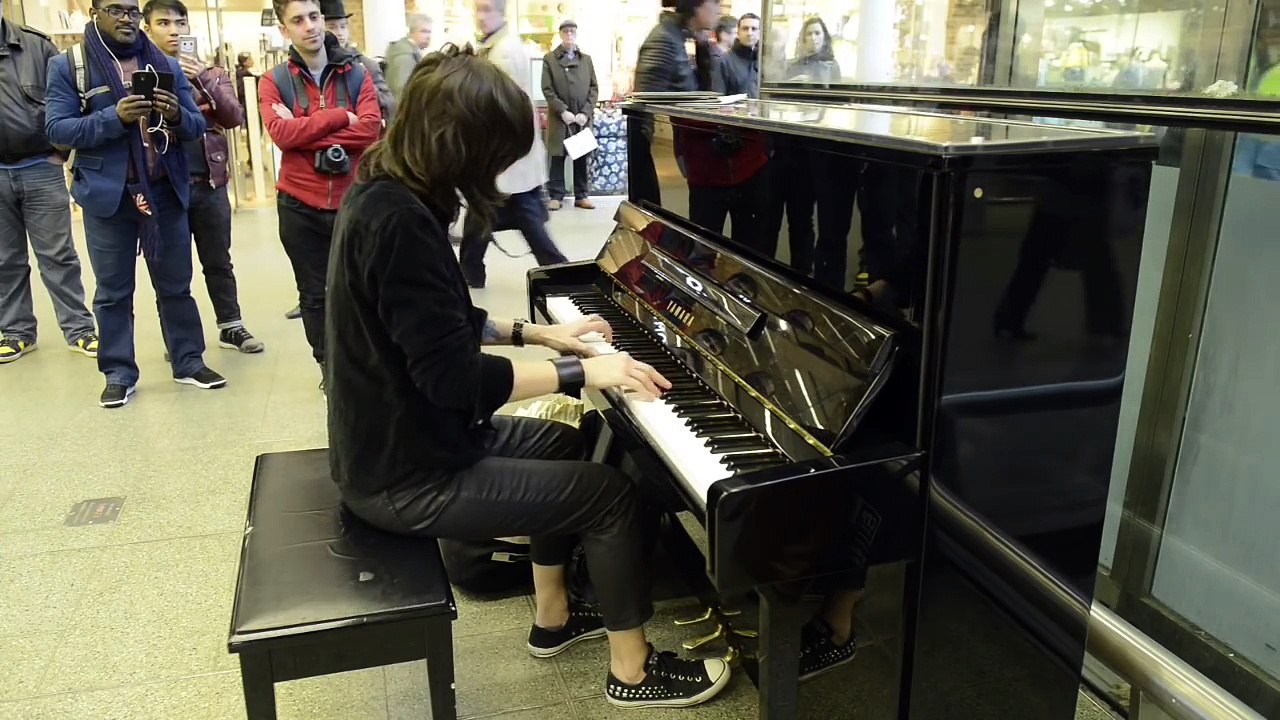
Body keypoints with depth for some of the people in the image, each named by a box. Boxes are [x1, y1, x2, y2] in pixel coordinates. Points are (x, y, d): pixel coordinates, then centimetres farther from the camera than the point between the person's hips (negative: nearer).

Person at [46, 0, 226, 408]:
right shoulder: (68, 65, 0)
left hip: (165, 192, 2)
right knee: (113, 291, 6)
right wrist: (114, 117, -21)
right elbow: (56, 129, -8)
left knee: (176, 284, 11)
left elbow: (197, 127, 7)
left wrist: (177, 116, -16)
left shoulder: (166, 65, 9)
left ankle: (188, 361, 22)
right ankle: (119, 373, 16)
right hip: (106, 195, -2)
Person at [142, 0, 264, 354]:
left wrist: (203, 80, -20)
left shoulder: (210, 73, 8)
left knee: (218, 261, 12)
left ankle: (231, 326, 24)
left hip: (209, 185, 2)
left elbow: (235, 118, -6)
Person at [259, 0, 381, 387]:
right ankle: (329, 366, 25)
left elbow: (370, 129, -13)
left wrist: (303, 132, -15)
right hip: (300, 206, 0)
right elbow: (281, 133, -16)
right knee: (314, 293, 10)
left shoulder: (357, 74, 3)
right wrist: (340, 116, -16)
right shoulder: (273, 81, 1)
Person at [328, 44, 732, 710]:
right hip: (407, 474, -10)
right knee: (611, 492, -4)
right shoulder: (399, 222, -27)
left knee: (564, 444, 23)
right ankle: (632, 671, 14)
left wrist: (535, 332, 12)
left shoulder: (385, 193, 4)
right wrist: (584, 370, -21)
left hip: (401, 436, 10)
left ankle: (553, 617, 35)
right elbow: (455, 378, -28)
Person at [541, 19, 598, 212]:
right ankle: (556, 196, 5)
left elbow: (594, 88, 7)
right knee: (557, 156, 0)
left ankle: (581, 195, 10)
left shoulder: (586, 59, 12)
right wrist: (562, 111, -14)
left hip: (583, 117, 2)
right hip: (559, 117, -2)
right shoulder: (549, 59, 4)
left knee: (581, 157, 5)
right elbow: (547, 89, -3)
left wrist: (585, 112, -7)